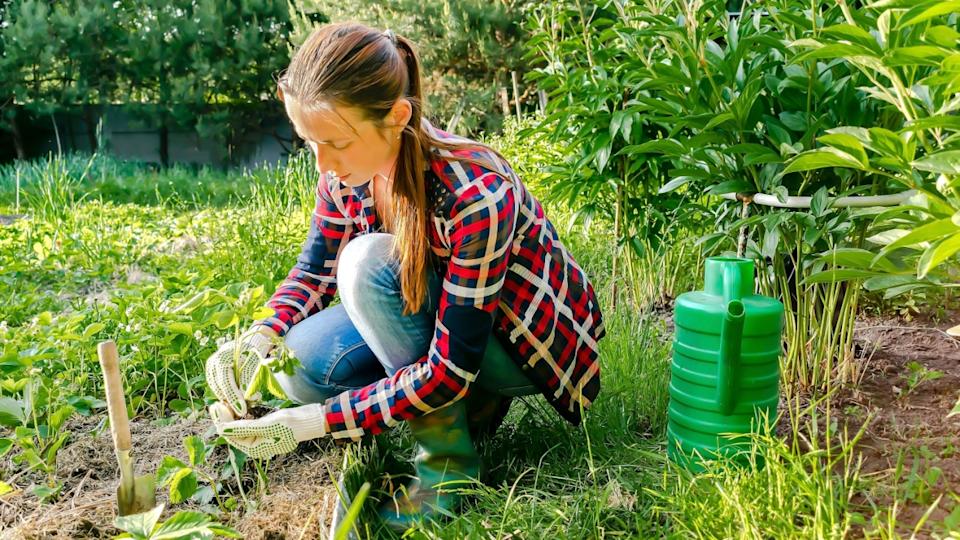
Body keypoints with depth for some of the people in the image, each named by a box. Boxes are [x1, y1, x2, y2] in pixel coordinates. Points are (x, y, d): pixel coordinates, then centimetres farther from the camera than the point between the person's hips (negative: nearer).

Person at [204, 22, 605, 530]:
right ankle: (466, 406, 2)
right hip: (435, 315, 6)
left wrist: (317, 421, -30)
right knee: (299, 361, -18)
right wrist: (261, 335, -18)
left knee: (370, 260, -30)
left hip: (522, 341, -6)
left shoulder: (474, 193, -34)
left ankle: (448, 460, -16)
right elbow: (315, 271, 2)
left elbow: (450, 368, -32)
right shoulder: (348, 173, -14)